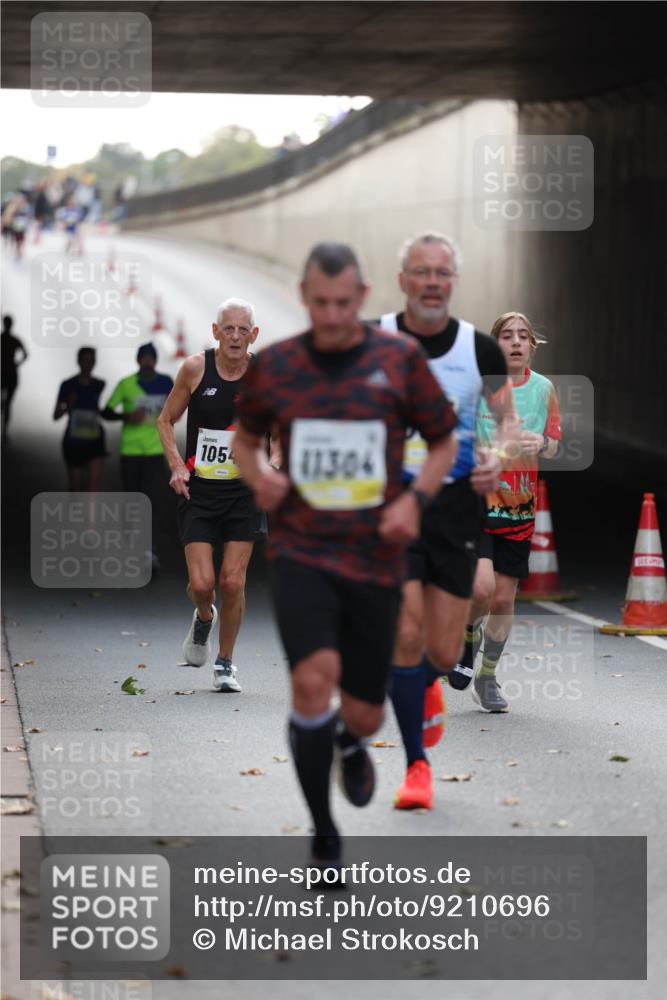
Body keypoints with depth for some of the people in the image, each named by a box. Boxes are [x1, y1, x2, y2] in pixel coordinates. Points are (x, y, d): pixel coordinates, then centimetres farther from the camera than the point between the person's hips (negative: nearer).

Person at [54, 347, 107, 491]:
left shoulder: (99, 386, 3)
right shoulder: (68, 385, -5)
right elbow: (56, 415, -4)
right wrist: (68, 407, -21)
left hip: (94, 441, 1)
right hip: (73, 441, -1)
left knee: (94, 485, -14)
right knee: (76, 487, 9)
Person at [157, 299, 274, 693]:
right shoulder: (196, 368, -7)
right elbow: (166, 420, 6)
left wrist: (272, 462, -11)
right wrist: (177, 465, -7)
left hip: (244, 492, 0)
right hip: (199, 490, 0)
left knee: (233, 582, -3)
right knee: (201, 583, -8)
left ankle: (226, 662, 15)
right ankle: (204, 619, 29)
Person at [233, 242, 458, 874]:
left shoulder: (400, 360, -1)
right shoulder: (274, 366, 1)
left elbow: (444, 442, 10)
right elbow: (244, 437, 19)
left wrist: (414, 498, -8)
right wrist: (259, 478, -3)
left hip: (374, 559, 1)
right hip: (300, 554, -1)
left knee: (363, 716, 5)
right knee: (314, 678, -25)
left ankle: (350, 745, 48)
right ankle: (323, 838, -8)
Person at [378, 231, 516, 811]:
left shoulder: (479, 348, 0)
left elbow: (508, 419, 10)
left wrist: (498, 460, -10)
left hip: (456, 504, 1)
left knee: (443, 653, 2)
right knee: (406, 634, -13)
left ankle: (425, 686, 41)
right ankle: (417, 766, 2)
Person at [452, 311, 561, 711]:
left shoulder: (543, 389, 3)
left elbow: (554, 446, 9)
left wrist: (541, 444, -13)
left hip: (519, 509, 3)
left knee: (504, 599, 5)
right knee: (482, 587, -20)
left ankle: (487, 677, 23)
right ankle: (468, 634, 13)